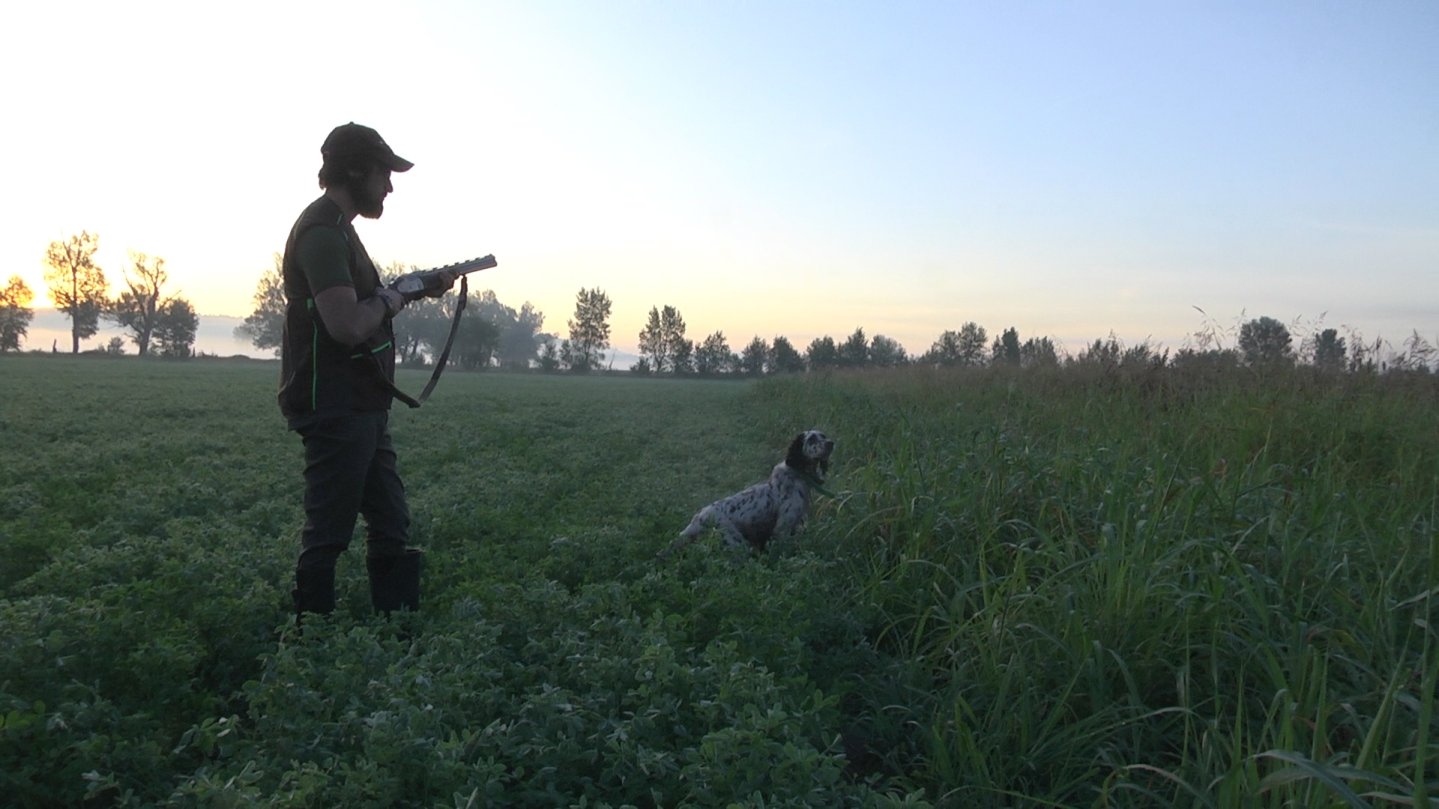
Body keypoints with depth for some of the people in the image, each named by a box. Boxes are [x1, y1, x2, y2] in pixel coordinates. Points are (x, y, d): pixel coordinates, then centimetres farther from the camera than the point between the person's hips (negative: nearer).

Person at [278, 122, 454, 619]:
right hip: (335, 410, -10)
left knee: (391, 528, 13)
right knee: (328, 534, -1)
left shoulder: (336, 228, 17)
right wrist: (388, 300, -9)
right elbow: (347, 325, -27)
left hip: (364, 410, 10)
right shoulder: (322, 232, -16)